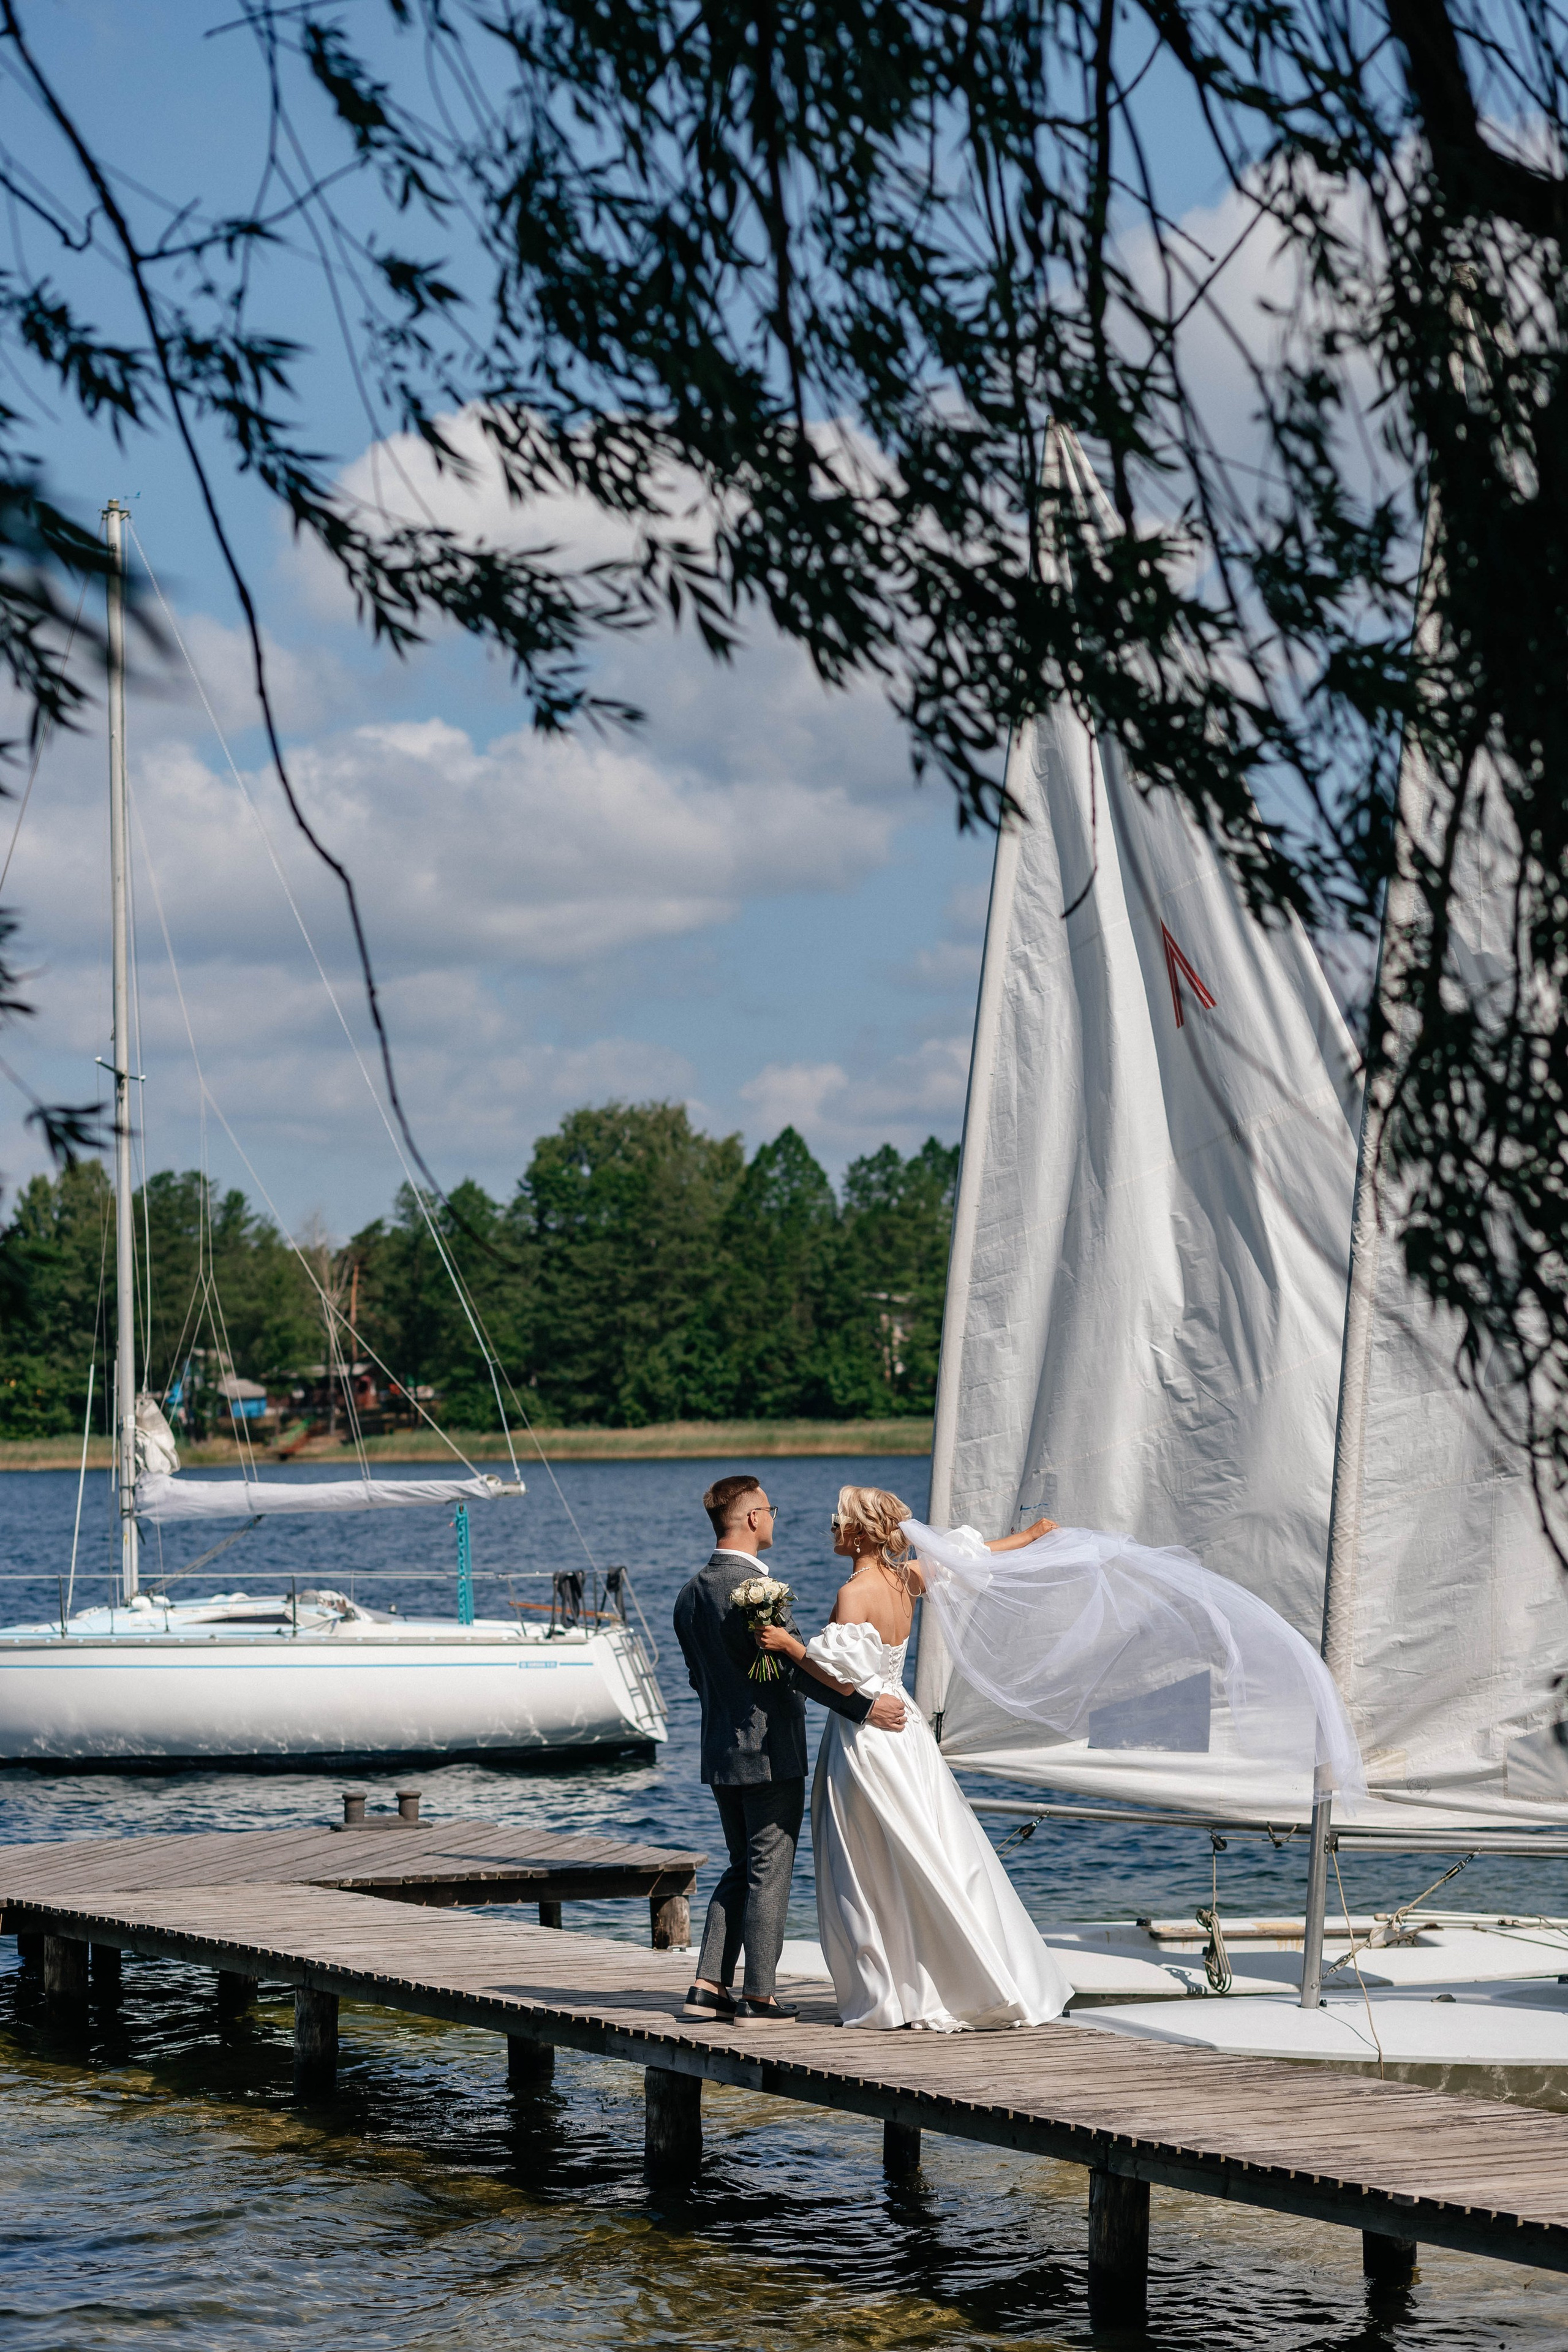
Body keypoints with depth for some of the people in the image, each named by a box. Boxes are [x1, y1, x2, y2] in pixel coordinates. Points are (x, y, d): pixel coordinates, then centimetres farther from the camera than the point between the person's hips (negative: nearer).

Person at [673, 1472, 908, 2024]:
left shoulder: (691, 1593, 8)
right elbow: (795, 1665, -22)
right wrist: (864, 1705, -19)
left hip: (720, 1752, 8)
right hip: (769, 1751, -8)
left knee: (741, 1870, 16)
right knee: (769, 1874, 0)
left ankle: (709, 1987, 10)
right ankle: (758, 1994, 4)